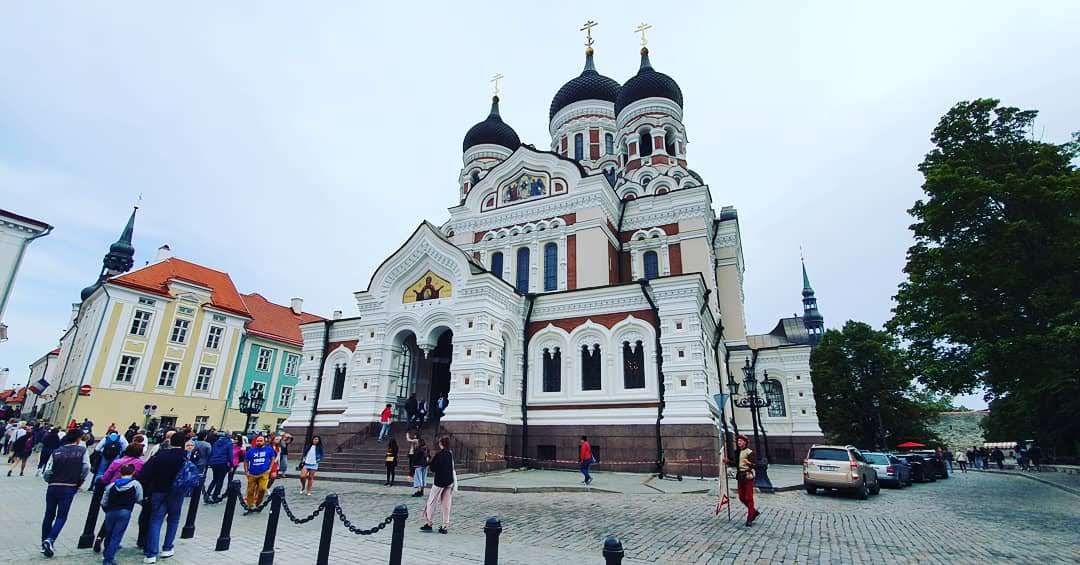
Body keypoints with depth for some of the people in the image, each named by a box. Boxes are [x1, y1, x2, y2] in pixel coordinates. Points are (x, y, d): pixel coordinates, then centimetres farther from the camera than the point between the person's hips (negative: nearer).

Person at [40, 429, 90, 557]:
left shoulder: (56, 452, 2)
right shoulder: (82, 450, -3)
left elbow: (47, 472, -2)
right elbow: (86, 467, -12)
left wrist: (50, 481, 18)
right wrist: (80, 481, 5)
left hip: (53, 487, 3)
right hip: (69, 488, -3)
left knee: (49, 515, 18)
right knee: (61, 516, 7)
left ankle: (44, 544, 25)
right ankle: (50, 540, -11)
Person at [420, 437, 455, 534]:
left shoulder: (439, 454, -13)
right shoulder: (450, 454, 3)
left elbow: (432, 468, -8)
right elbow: (452, 468, 9)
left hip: (439, 480, -5)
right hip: (449, 481, 5)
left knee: (432, 502, 11)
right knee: (446, 504, 9)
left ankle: (428, 523, 17)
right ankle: (445, 526, 11)